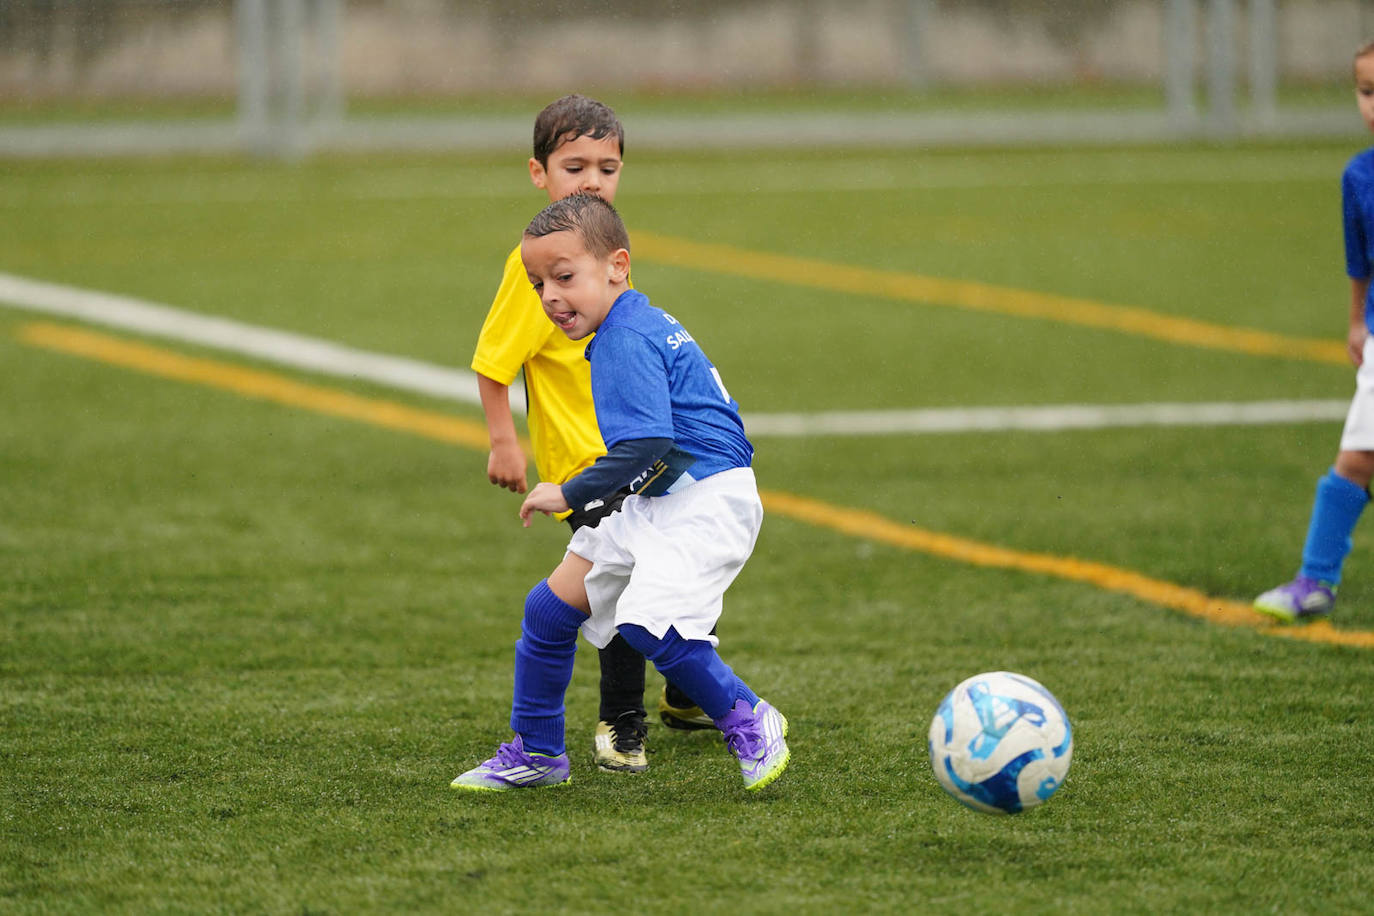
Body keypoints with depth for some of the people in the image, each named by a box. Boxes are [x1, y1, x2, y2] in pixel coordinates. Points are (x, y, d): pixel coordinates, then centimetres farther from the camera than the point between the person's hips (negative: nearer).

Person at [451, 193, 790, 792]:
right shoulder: (644, 325, 13)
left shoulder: (625, 341, -17)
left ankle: (748, 722, -9)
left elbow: (644, 446, -25)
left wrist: (570, 495, -16)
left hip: (706, 501, -11)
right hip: (657, 504, 11)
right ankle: (534, 754, 23)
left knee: (646, 618, -29)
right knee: (550, 607, 10)